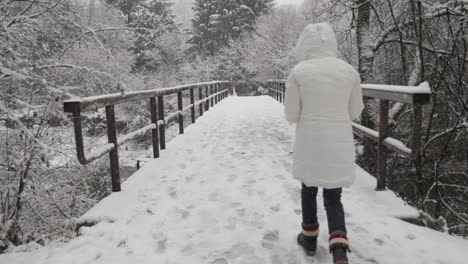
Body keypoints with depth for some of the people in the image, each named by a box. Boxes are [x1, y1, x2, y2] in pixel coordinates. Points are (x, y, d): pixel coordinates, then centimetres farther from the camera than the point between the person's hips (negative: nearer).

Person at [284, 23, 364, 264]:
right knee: (333, 197, 15)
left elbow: (291, 114, -6)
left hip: (309, 145, -2)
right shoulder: (349, 71, -1)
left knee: (309, 190, 22)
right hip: (339, 146, 2)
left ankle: (309, 238, 35)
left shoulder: (299, 72, -9)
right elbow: (355, 111, 7)